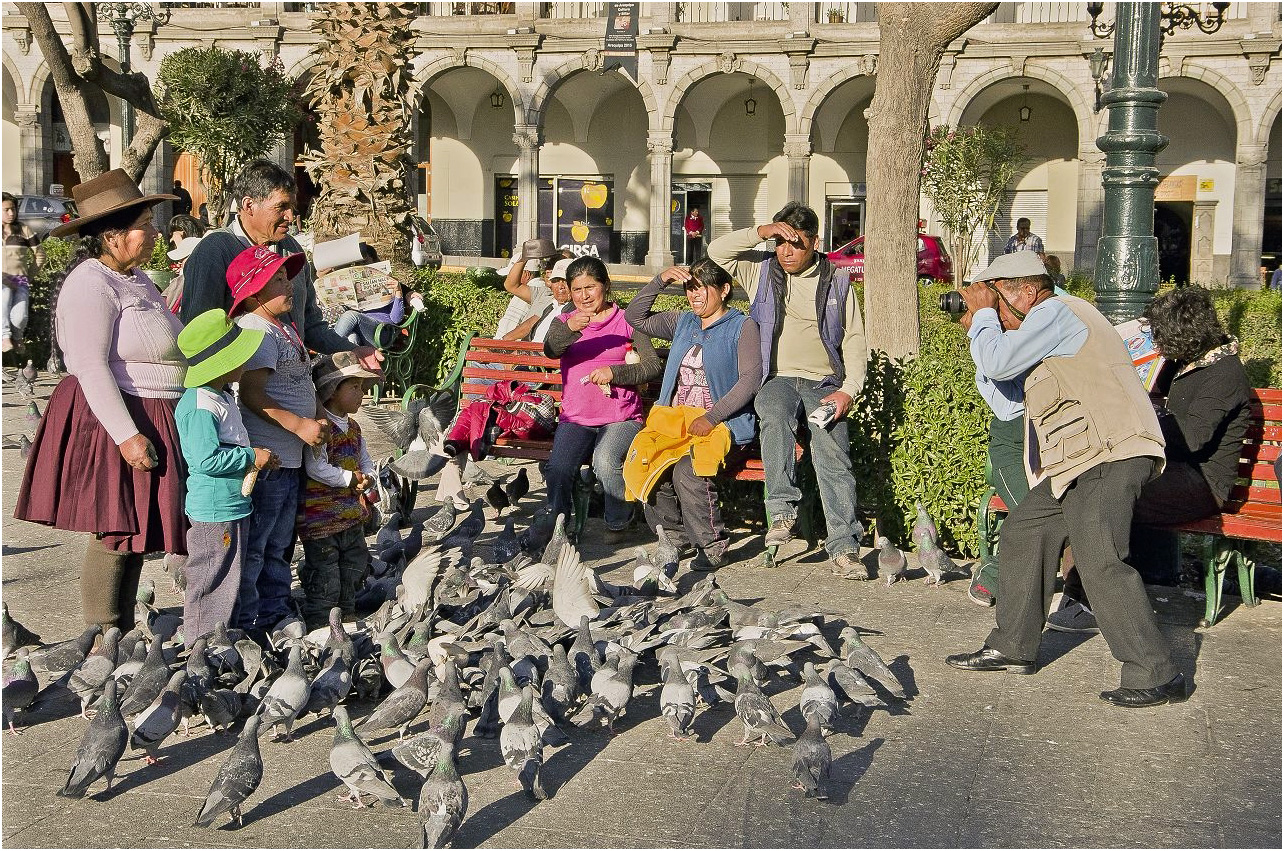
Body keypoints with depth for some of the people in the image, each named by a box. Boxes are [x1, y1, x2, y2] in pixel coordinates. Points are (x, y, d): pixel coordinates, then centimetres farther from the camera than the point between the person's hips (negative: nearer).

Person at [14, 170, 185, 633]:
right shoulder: (91, 285, -14)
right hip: (111, 421, -10)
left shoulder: (137, 279, 15)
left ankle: (123, 636, 22)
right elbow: (91, 367, -22)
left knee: (138, 531, 13)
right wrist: (127, 435, -26)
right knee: (115, 533, -5)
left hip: (151, 419, 10)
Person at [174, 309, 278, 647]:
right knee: (211, 581, -2)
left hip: (232, 505, 11)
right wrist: (252, 456, -18)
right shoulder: (200, 406, -21)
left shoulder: (222, 396, 14)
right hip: (214, 509, -11)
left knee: (228, 580, 18)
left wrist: (258, 458, 16)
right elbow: (206, 459, -26)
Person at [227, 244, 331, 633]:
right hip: (265, 459, -10)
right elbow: (251, 393, -24)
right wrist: (300, 425, -23)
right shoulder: (256, 330, -16)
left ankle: (276, 616, 29)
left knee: (278, 545, 18)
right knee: (252, 547, -2)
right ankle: (245, 626, 5)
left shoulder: (284, 327, 15)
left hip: (288, 458, 10)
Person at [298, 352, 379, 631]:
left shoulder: (353, 428, 11)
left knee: (352, 571, 18)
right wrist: (350, 479, -17)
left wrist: (367, 479, -4)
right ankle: (317, 628, 7)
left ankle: (348, 618, 32)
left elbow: (366, 461, 18)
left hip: (352, 516, 9)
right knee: (325, 579, -3)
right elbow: (315, 467, -25)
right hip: (321, 518, -9)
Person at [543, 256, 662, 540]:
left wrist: (614, 372, -14)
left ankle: (619, 522, -4)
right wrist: (569, 329, -30)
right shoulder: (564, 321, 14)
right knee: (558, 469, -25)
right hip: (575, 417, 2)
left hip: (621, 417, -2)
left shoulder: (626, 320, 9)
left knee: (605, 463, -30)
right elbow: (550, 350, -9)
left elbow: (653, 366, 1)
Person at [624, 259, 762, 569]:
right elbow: (635, 317, 17)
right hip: (674, 418, 5)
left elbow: (751, 379, -9)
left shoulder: (742, 327, 1)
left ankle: (712, 544, -14)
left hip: (722, 422, -5)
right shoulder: (683, 322, 20)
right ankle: (675, 536, -4)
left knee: (686, 470, -32)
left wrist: (711, 418, -18)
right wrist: (660, 280, 3)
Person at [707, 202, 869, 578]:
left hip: (824, 383, 0)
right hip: (778, 379, 0)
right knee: (775, 412, -37)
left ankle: (844, 546, -27)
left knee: (832, 449, -25)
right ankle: (782, 511, -36)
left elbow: (854, 341, 11)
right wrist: (761, 232, -9)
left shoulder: (837, 281, 14)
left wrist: (848, 391, -3)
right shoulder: (761, 270, 14)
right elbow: (717, 251, 2)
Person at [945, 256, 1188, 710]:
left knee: (1099, 562, -18)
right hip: (1082, 460, 12)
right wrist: (981, 325, 19)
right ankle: (1013, 647, 22)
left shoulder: (1055, 311, -8)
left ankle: (1157, 676, -13)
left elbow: (998, 364, -14)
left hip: (1109, 455, -12)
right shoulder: (1054, 317, 25)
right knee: (1023, 533, 14)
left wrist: (983, 312, 2)